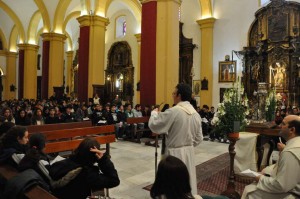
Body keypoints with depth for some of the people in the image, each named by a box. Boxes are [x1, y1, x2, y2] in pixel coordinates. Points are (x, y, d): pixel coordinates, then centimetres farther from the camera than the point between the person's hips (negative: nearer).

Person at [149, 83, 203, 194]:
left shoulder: (173, 111, -20)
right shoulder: (196, 114, 2)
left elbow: (153, 125, -14)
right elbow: (199, 138, 7)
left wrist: (154, 113, 3)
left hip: (175, 153, -7)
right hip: (189, 152, 7)